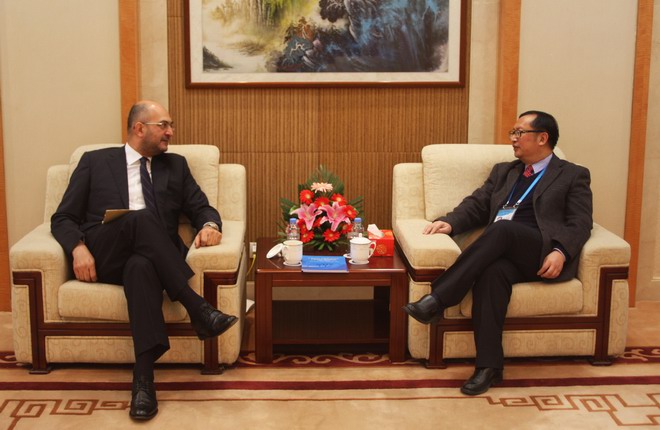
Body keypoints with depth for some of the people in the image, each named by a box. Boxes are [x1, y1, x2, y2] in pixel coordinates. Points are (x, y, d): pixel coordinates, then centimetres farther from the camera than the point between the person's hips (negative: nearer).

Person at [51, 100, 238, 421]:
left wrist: (210, 225, -9)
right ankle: (197, 309, -36)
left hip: (151, 257, 1)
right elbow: (63, 218, 10)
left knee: (142, 266, -38)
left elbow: (201, 208, 17)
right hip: (104, 258, -1)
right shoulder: (95, 162, 16)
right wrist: (78, 248, -12)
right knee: (142, 218, -34)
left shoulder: (175, 166, 23)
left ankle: (143, 376, -45)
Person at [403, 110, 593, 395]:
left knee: (503, 227, -34)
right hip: (503, 251, 3)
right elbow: (476, 205, 19)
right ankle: (489, 366, -33)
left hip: (542, 257, -3)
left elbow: (580, 223, 3)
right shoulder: (503, 171, 29)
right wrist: (450, 222, -3)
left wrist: (560, 252, -16)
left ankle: (437, 300, -38)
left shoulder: (573, 176, 15)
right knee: (492, 272, -34)